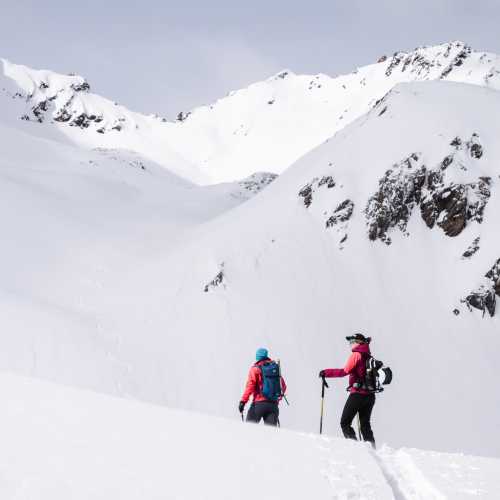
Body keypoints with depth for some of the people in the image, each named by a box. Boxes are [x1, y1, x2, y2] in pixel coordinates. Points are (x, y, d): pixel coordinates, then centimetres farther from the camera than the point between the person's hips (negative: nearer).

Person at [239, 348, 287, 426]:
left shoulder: (255, 369, -2)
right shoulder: (276, 367, 12)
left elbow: (250, 386, -12)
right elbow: (283, 386, 16)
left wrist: (243, 401, -13)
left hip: (259, 403, -4)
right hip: (274, 404, 4)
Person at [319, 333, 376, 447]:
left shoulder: (356, 355, -7)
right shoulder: (369, 357, 14)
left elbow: (345, 371, -14)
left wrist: (326, 372, -8)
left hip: (358, 394, -7)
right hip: (370, 395, 7)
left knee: (345, 422, 0)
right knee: (365, 424, 13)